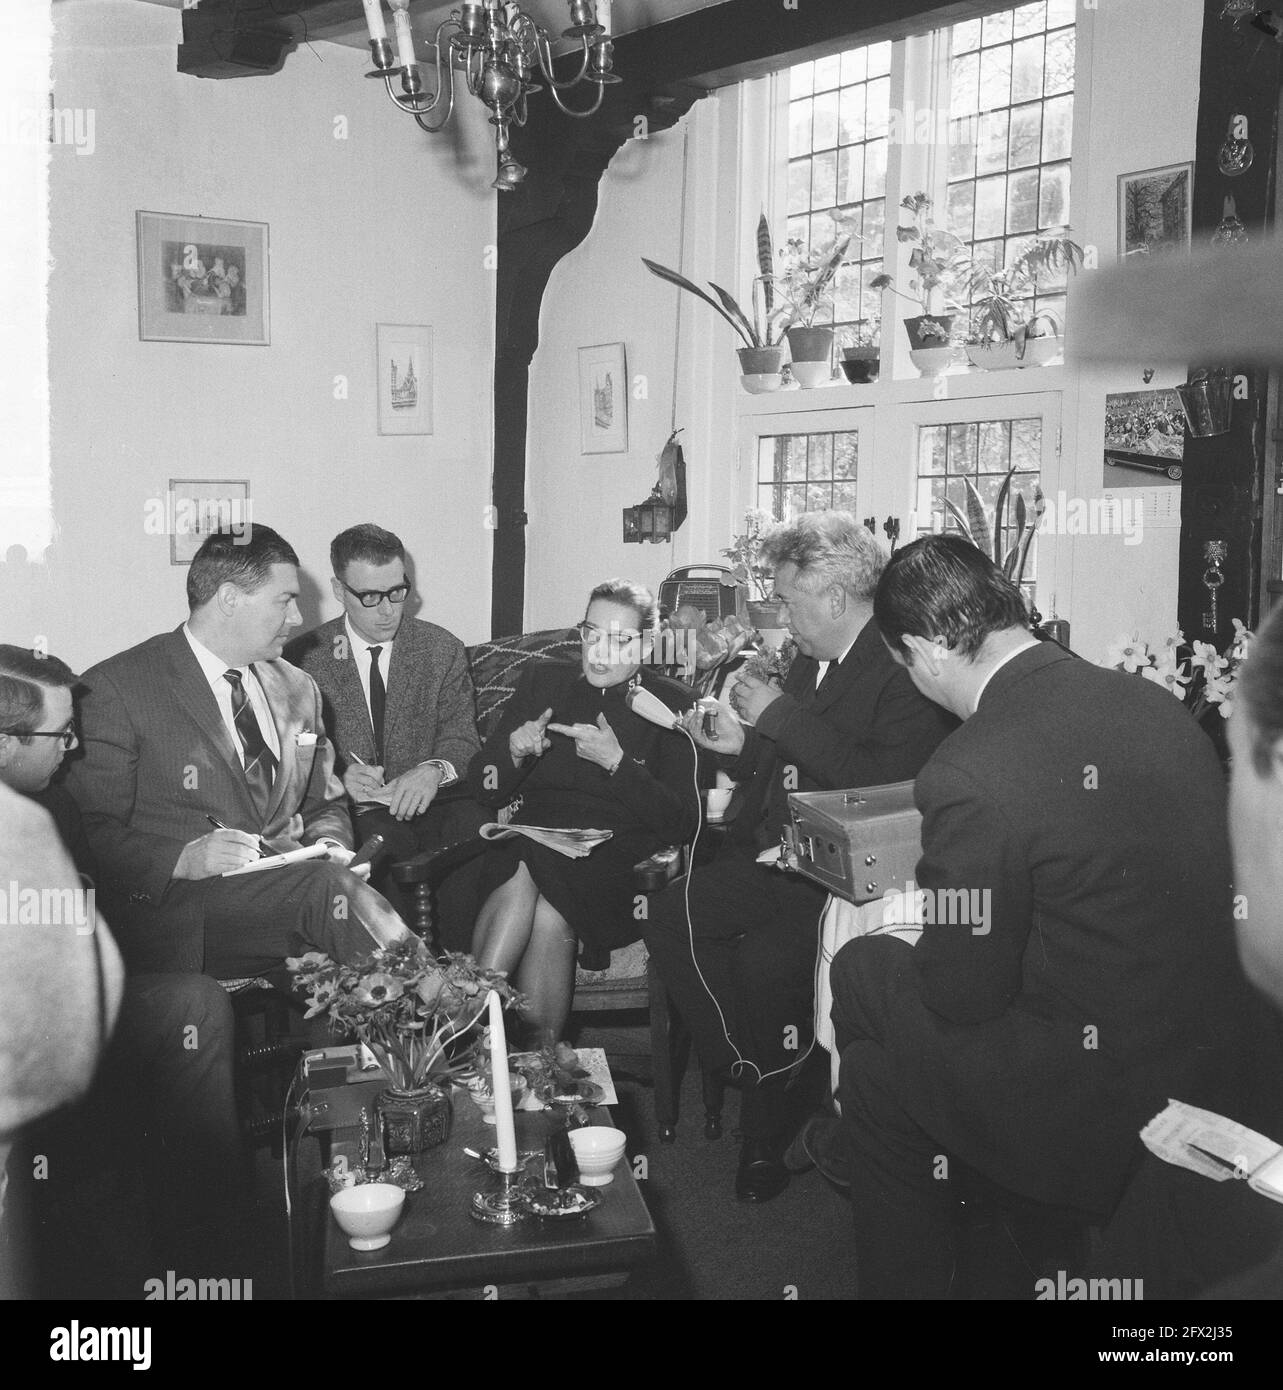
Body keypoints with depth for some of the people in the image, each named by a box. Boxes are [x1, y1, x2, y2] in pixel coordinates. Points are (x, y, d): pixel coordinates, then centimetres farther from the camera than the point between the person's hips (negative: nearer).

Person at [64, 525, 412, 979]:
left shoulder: (298, 690, 18)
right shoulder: (115, 688, -3)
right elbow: (90, 832, -6)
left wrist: (329, 846, 3)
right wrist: (183, 859, -21)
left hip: (291, 891, 6)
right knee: (328, 887, -32)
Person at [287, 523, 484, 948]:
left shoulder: (443, 649, 10)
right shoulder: (305, 657, 6)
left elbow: (462, 736, 4)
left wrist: (434, 770, -20)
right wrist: (339, 774, -18)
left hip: (424, 801, 1)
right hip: (350, 813, -1)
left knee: (474, 825, -32)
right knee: (379, 841, -35)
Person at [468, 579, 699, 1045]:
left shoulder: (671, 705, 9)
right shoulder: (542, 682, 18)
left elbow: (684, 823, -1)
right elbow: (485, 790, 16)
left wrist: (616, 761, -11)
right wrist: (514, 751, -6)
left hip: (620, 863, -2)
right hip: (532, 847, 2)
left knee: (551, 915, -34)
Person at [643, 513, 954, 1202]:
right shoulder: (810, 660, 15)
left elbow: (887, 787, -25)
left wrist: (783, 715, -18)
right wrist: (741, 748, 3)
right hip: (776, 859, 8)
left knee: (763, 959, -27)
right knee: (672, 919, -13)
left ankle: (770, 1123, 3)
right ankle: (758, 1075, 2)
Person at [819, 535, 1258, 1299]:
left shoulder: (971, 776, -24)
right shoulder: (1158, 704, -1)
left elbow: (962, 996, -15)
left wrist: (926, 937, 6)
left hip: (1103, 1118, -7)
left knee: (863, 967, 11)